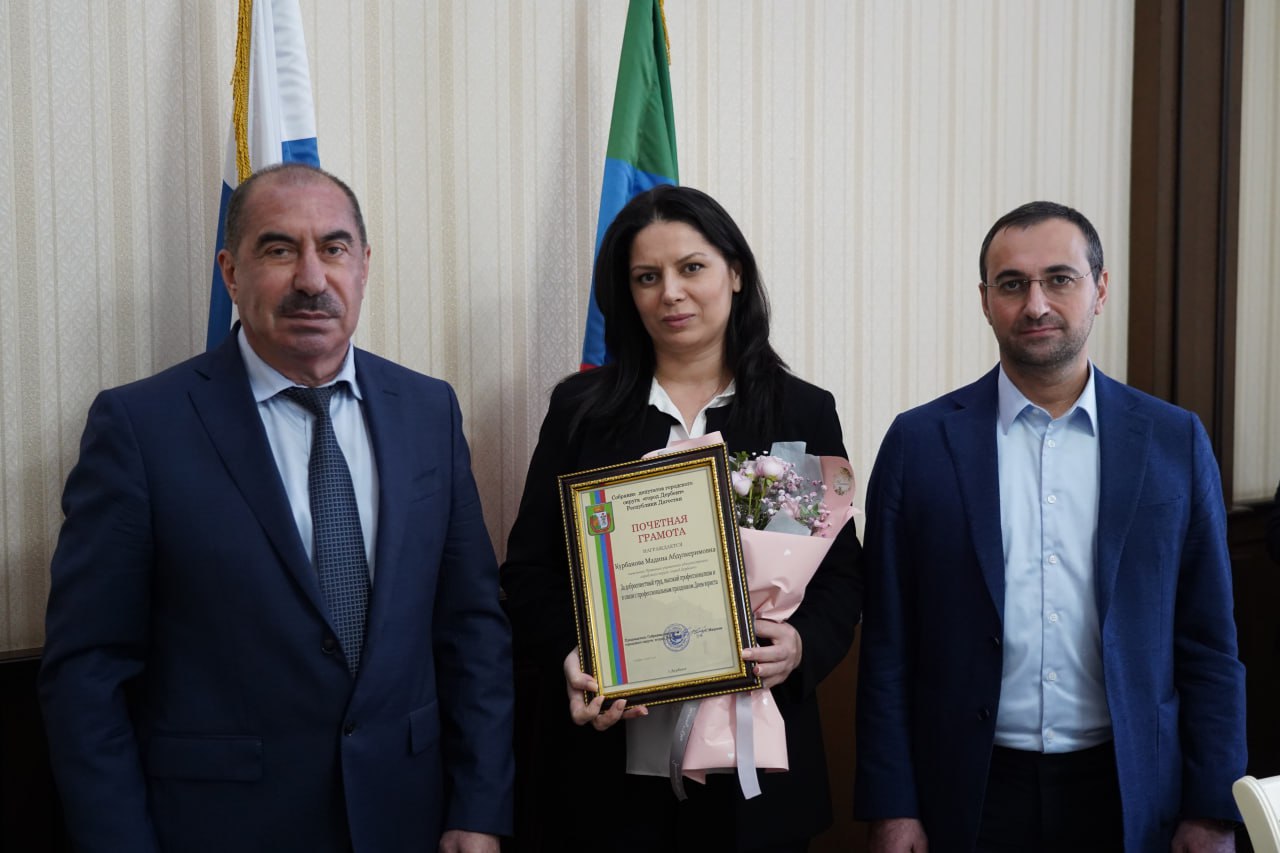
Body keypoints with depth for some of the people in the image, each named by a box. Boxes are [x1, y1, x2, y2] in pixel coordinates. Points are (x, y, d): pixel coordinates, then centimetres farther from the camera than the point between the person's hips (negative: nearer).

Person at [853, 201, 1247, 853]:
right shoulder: (920, 443, -3)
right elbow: (888, 647, -2)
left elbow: (1208, 646, 2)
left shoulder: (1175, 442, 0)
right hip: (972, 797, -1)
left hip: (1128, 796, 1)